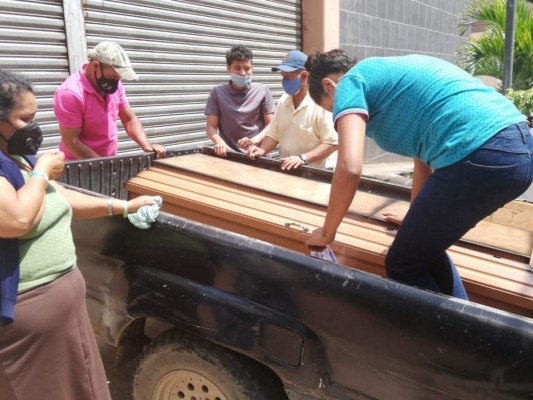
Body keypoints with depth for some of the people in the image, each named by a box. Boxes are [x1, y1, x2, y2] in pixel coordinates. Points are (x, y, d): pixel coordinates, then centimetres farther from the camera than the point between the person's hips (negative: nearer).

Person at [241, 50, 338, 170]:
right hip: (286, 170, 4)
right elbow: (273, 134, 15)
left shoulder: (321, 103, -12)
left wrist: (303, 158, -24)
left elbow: (332, 143, -16)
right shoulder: (283, 101, 10)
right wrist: (262, 150, -3)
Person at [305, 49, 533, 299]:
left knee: (404, 267, 9)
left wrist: (326, 233, 6)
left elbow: (349, 168, -10)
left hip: (480, 156, -10)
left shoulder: (350, 83, 5)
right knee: (425, 248, 25)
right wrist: (417, 217, 48)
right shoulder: (391, 73, 30)